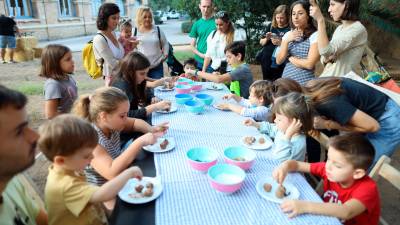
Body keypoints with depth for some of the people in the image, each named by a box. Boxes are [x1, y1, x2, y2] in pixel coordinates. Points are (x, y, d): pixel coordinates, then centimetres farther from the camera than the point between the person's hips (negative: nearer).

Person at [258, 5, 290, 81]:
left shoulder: (290, 29, -8)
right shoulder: (271, 26, 4)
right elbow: (261, 42, 12)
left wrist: (281, 43, -24)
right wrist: (267, 39, -7)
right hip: (267, 63, 5)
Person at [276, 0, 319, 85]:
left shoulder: (315, 36, -7)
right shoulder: (288, 35, 9)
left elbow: (309, 64, -16)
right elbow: (279, 61, 2)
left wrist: (290, 58, -4)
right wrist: (286, 41, -8)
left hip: (304, 83, -4)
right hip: (286, 81, 5)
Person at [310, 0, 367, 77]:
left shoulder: (358, 29, -10)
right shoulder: (339, 28, 14)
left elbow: (326, 51, -21)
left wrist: (320, 20, -20)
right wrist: (328, 58, -6)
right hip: (325, 78, 6)